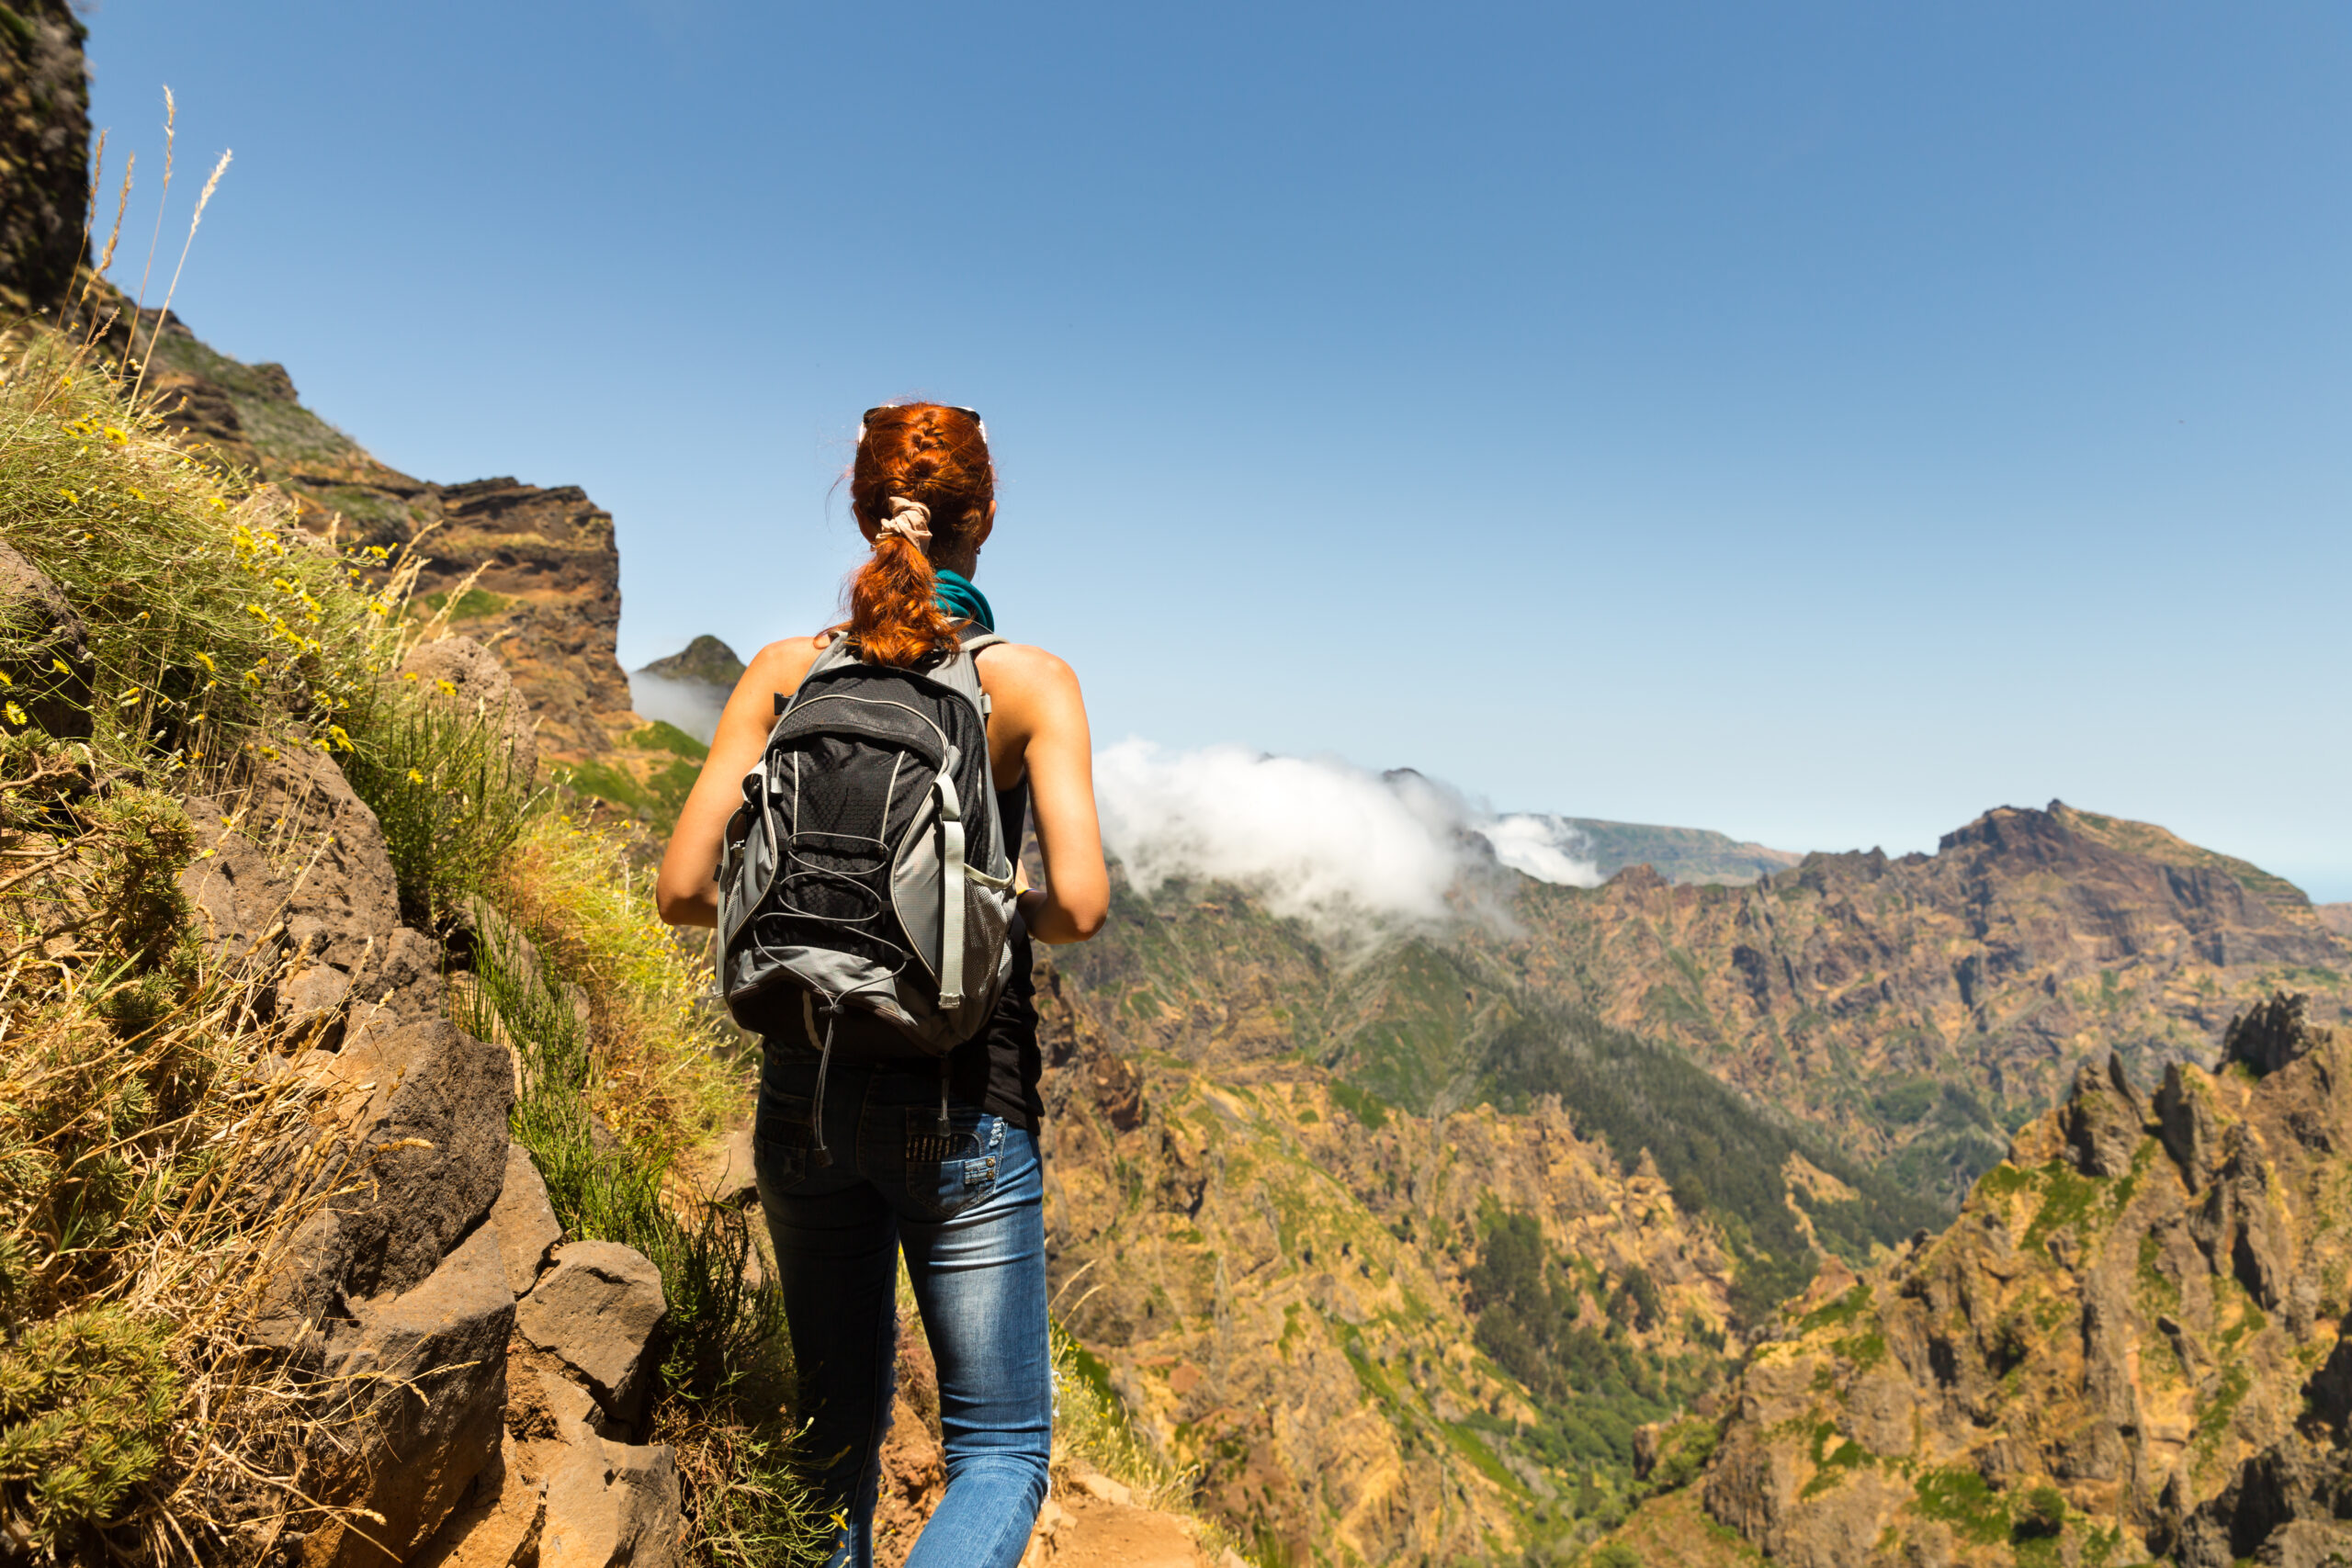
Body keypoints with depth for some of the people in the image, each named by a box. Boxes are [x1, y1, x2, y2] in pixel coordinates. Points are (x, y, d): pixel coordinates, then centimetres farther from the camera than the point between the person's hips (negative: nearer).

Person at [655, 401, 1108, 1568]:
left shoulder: (784, 673, 0)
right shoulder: (1029, 682, -8)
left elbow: (684, 888, -3)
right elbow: (1080, 902, -17)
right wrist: (1006, 915, 3)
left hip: (807, 1089, 4)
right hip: (961, 1102, -4)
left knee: (839, 1427, 23)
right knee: (1001, 1451, 11)